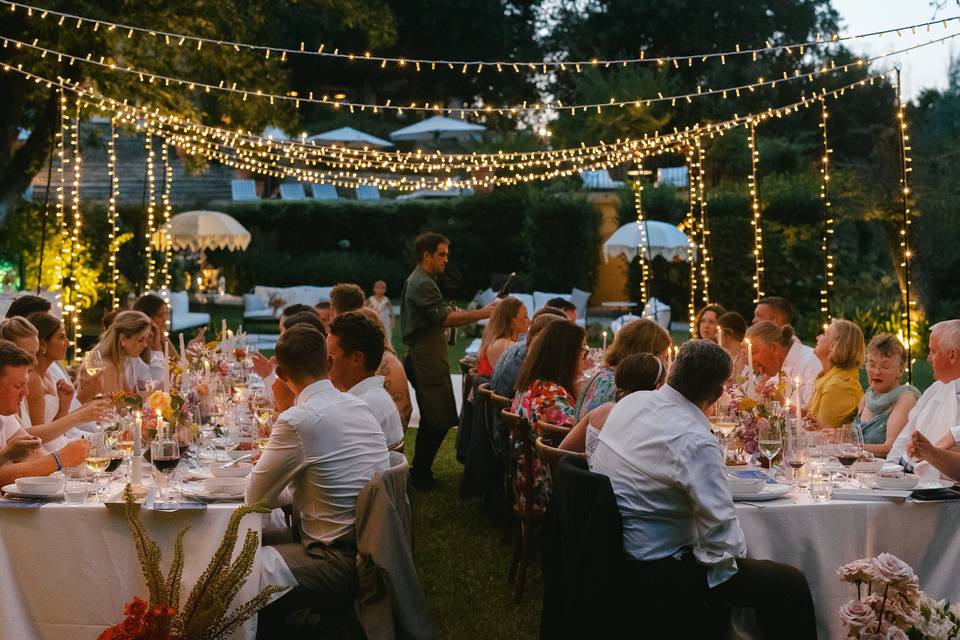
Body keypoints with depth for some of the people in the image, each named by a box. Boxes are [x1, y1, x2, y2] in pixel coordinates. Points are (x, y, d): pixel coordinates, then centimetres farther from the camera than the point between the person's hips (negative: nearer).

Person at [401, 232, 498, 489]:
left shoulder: (417, 281, 20)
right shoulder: (423, 284, -14)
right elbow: (444, 318, -25)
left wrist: (449, 316, 9)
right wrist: (481, 313, -25)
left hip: (424, 358, 11)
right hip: (428, 360, -11)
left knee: (433, 419, 15)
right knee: (439, 419, -9)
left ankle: (420, 471, 22)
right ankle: (420, 474, -1)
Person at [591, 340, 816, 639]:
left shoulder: (632, 401, -1)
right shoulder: (697, 443, -25)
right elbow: (722, 542, -22)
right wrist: (736, 550, -1)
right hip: (652, 569, -9)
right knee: (791, 584, -4)